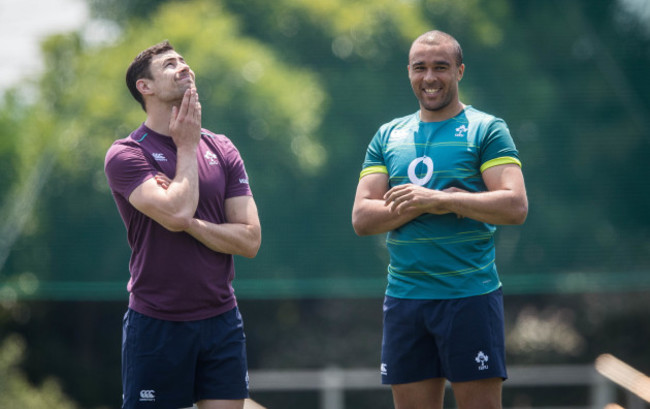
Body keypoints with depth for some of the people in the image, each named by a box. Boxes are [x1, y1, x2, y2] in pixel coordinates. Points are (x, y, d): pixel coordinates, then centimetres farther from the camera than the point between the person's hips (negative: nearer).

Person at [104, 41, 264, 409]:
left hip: (221, 320, 4)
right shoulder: (126, 154, -6)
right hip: (155, 323, -4)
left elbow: (250, 240, 1)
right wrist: (187, 146, -8)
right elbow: (177, 212, -22)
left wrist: (189, 223, -12)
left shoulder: (222, 150, 8)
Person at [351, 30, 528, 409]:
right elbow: (362, 218, 4)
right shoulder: (388, 136, 13)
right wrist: (424, 207, -11)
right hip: (403, 299, 4)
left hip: (469, 296, -4)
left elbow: (515, 206, -12)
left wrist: (437, 198, -16)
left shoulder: (487, 130, 0)